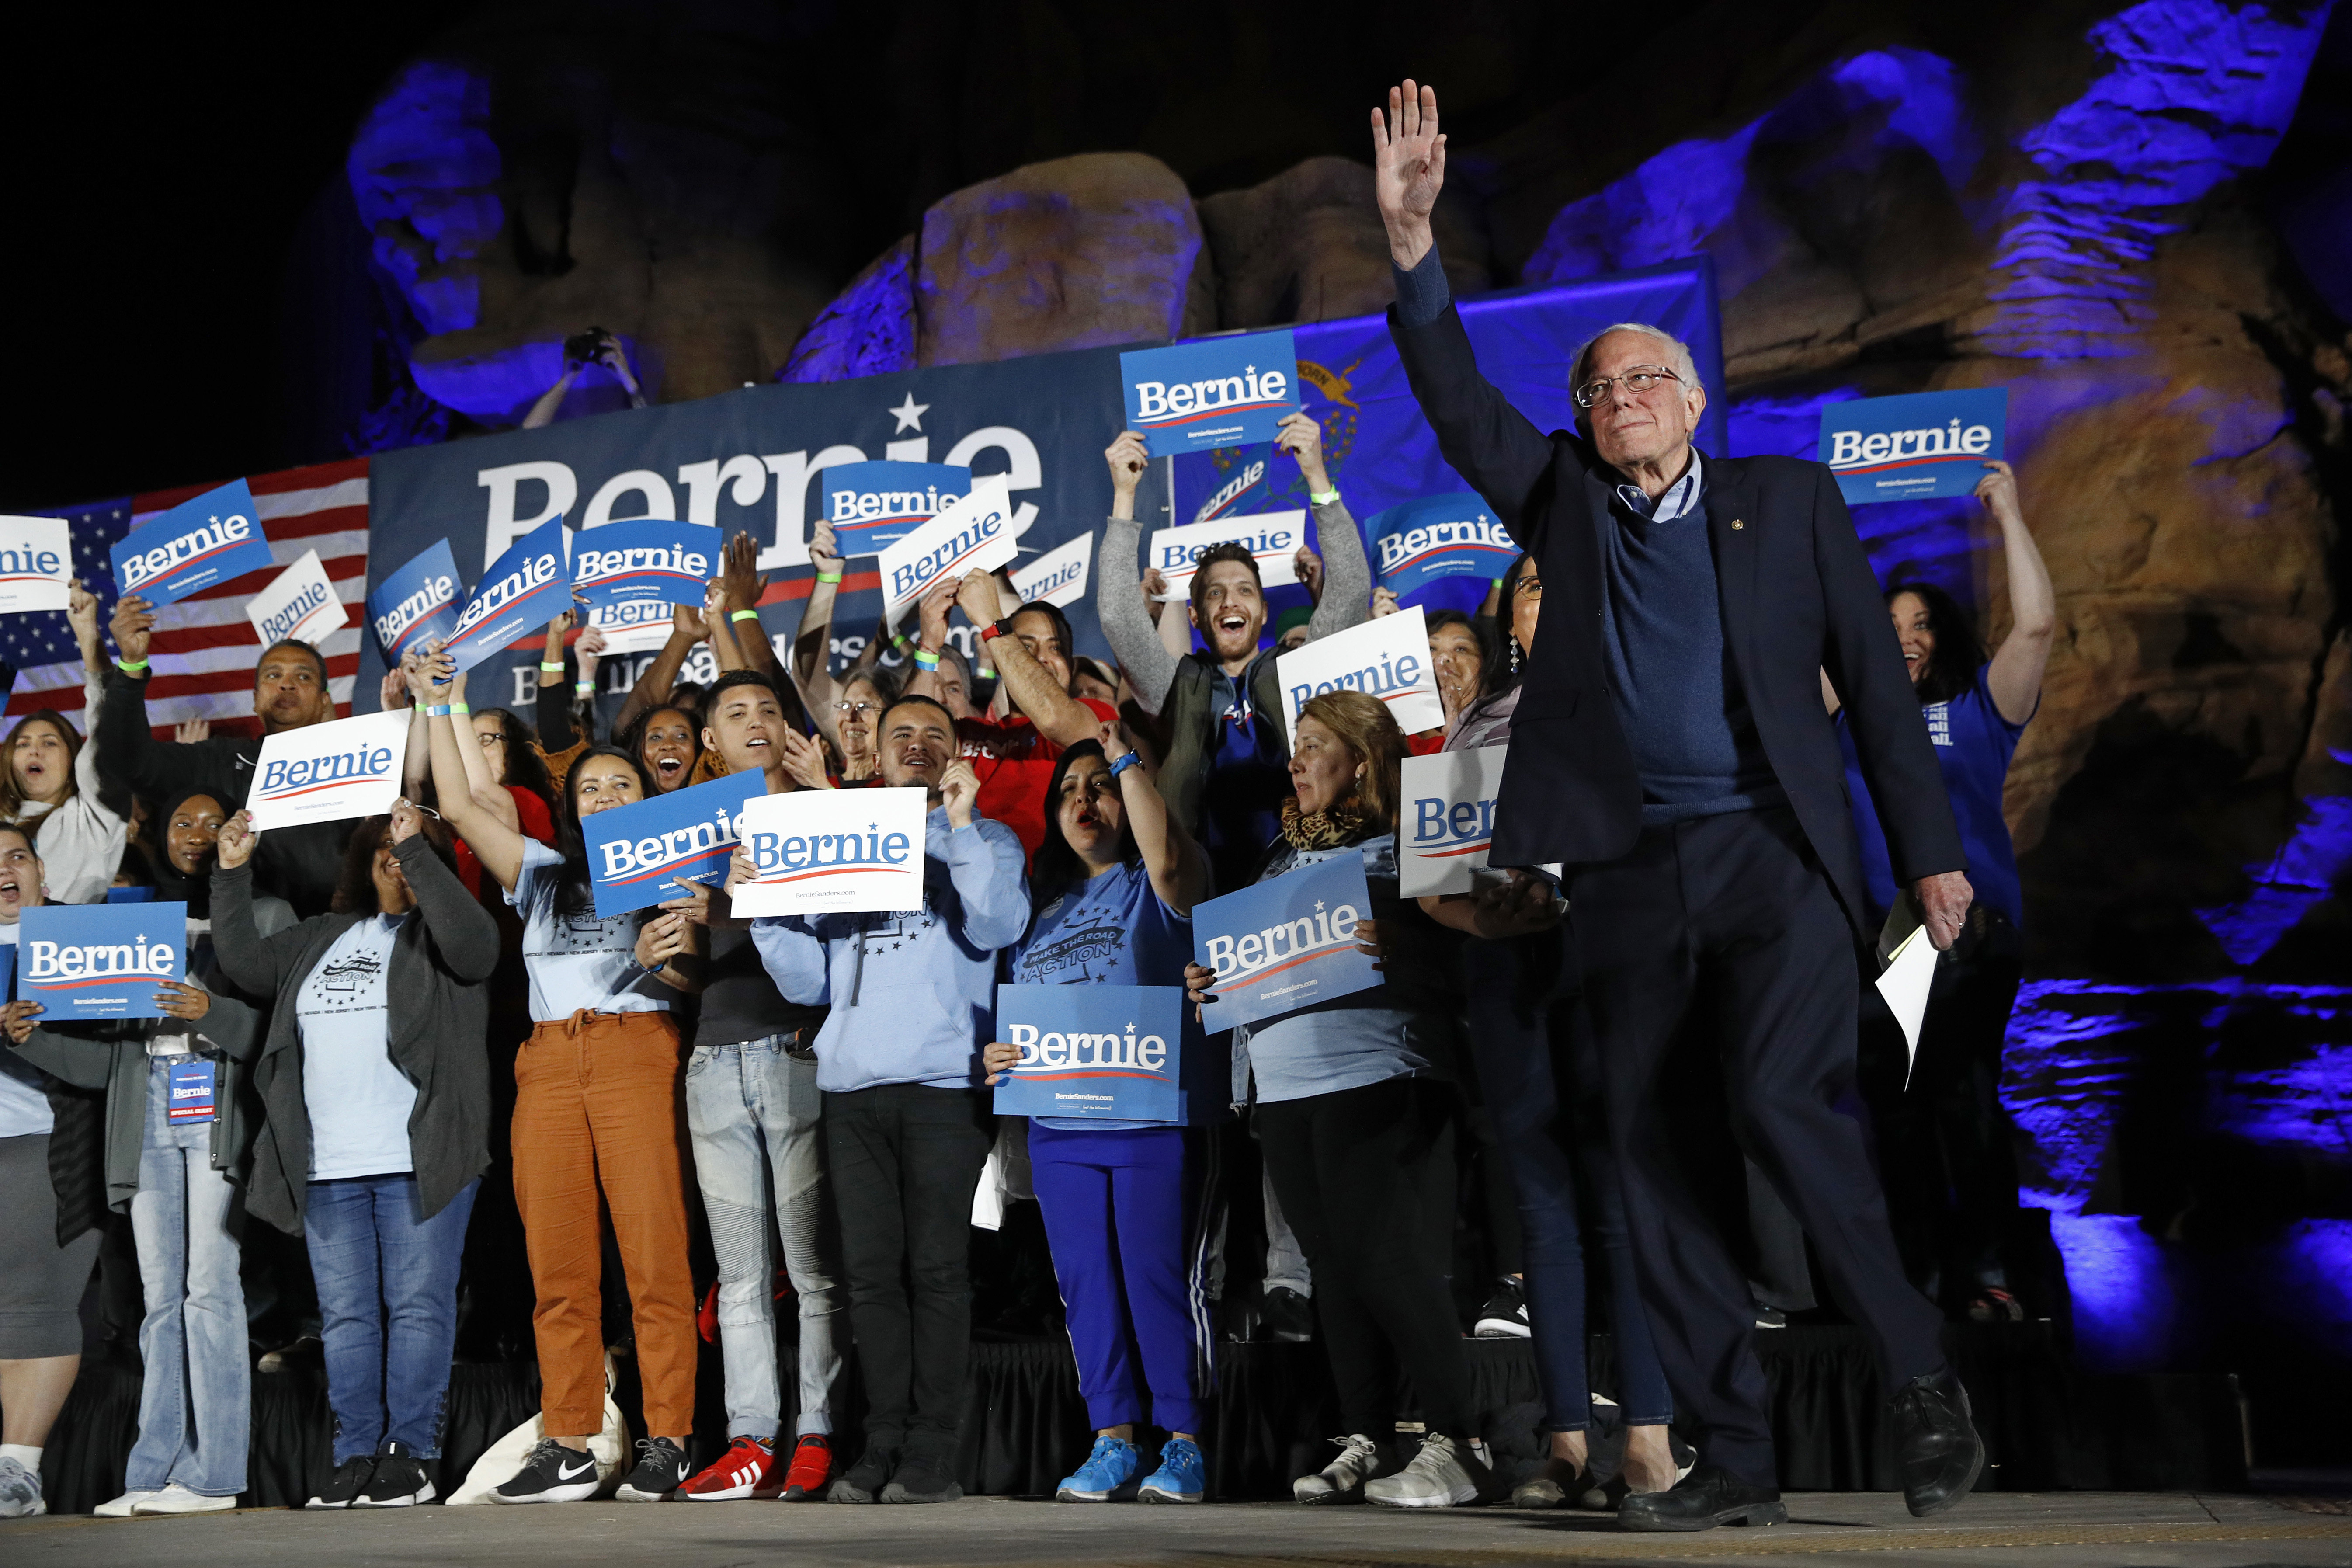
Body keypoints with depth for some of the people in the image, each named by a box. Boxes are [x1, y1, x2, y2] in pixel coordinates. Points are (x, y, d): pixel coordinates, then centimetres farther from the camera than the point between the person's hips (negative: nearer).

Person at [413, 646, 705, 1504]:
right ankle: (568, 1447, 4)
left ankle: (666, 1442, -7)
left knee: (654, 1255, -9)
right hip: (548, 1064, 3)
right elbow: (459, 807, 16)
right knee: (557, 1266, 0)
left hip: (637, 1056, -3)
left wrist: (662, 959, -17)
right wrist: (437, 707, 16)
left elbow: (697, 978, 5)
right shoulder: (544, 876, 21)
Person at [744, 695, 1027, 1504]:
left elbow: (999, 927, -10)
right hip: (853, 1085, 4)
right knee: (871, 1269, 2)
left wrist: (962, 822, -12)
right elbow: (808, 982, 16)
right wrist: (761, 908, 2)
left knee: (935, 1267, -6)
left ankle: (932, 1452, -3)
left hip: (943, 1081, -4)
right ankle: (884, 1443, 7)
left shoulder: (983, 841, 11)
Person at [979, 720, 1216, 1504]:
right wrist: (994, 1053, 0)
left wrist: (1128, 759, -12)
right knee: (1085, 1282, 6)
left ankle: (1184, 1442, 5)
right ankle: (1113, 1441, 14)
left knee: (1158, 1276, -4)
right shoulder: (1039, 903, 18)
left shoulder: (1155, 886, 3)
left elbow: (1168, 856, -22)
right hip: (1058, 1124, 6)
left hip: (1154, 1114, -5)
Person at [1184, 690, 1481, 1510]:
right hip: (1282, 1085, 7)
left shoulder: (1398, 848, 0)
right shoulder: (1282, 859, 22)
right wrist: (1213, 982, 9)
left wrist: (1396, 949, -26)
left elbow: (1455, 955, -8)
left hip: (1377, 1074, -7)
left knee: (1385, 1259, -11)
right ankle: (1365, 1443, 13)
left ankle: (1455, 1443, -4)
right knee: (1333, 1265, 7)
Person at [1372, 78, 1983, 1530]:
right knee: (1646, 1156, 1)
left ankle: (1924, 1380, 0)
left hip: (1777, 854, -3)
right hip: (1630, 875, 3)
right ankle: (1737, 1457, 10)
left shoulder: (1788, 497, 10)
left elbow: (1874, 673, 7)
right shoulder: (1562, 502, 14)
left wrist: (1932, 848, 1)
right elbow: (1459, 404, 3)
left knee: (1784, 1102, -20)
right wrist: (1412, 245, -10)